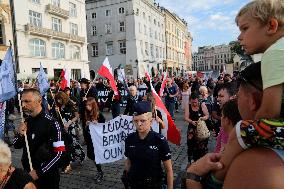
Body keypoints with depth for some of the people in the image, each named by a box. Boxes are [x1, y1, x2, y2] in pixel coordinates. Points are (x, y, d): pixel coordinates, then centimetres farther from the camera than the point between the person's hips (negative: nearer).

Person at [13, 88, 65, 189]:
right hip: (28, 173, 5)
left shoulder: (51, 123, -19)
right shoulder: (26, 121, 0)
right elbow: (17, 146, 10)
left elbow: (59, 152, -20)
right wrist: (21, 135, -10)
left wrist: (39, 172, -19)